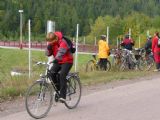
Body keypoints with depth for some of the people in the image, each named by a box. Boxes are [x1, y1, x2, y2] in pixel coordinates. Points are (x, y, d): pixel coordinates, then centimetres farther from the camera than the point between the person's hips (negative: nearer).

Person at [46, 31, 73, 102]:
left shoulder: (62, 42, -23)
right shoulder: (51, 44, 0)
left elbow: (61, 51, -40)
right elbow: (48, 54, 0)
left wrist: (56, 59, -56)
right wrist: (49, 48, -20)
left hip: (67, 61, -7)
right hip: (58, 62, 7)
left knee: (62, 75, -26)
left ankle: (62, 96, -23)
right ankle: (57, 90, 6)